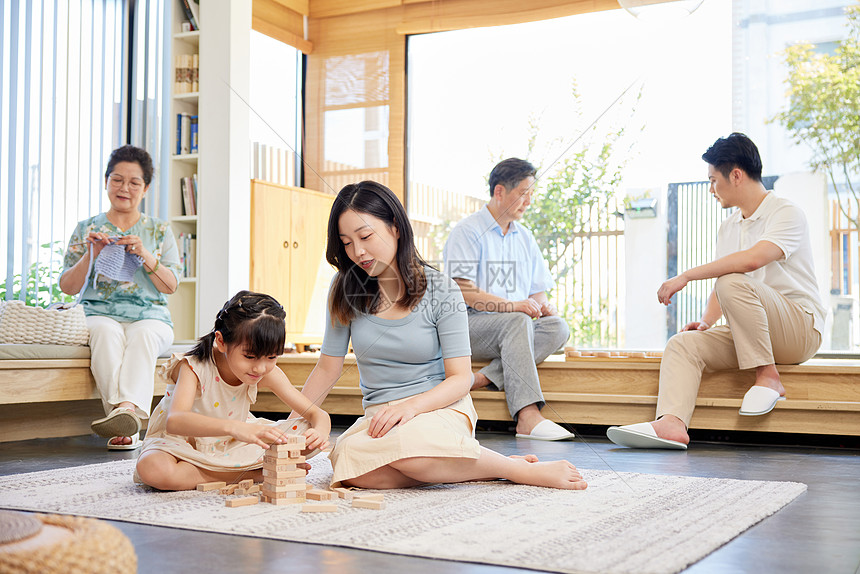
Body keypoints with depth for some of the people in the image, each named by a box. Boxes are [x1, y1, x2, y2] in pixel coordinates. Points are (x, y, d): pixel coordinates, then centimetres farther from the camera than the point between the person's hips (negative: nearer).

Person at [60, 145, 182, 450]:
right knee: (106, 332, -37)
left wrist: (145, 255, -10)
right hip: (99, 313, 0)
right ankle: (128, 426, -51)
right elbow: (67, 287, 10)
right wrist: (92, 255, -8)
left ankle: (128, 408, -59)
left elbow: (171, 286, 7)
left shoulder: (160, 230, 17)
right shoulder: (86, 228, 17)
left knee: (144, 334, -37)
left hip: (150, 315, 0)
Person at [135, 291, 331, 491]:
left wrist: (320, 431, -39)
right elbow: (174, 421, -48)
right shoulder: (193, 368, -29)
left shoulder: (268, 373, -16)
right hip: (184, 443, -2)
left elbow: (317, 414, -13)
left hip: (233, 444, 2)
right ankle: (255, 474, -24)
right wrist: (234, 427, -64)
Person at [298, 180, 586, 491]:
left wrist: (413, 406, -24)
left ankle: (522, 469, -18)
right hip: (379, 415, 3)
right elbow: (328, 367, 10)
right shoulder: (345, 290, 3)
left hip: (440, 408, -3)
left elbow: (460, 378, -7)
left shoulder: (440, 290, -6)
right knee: (353, 469, -34)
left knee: (405, 443, -40)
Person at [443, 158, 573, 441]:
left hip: (514, 330, 6)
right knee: (517, 322, -35)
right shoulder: (467, 231, -2)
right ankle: (527, 417, -45)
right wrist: (512, 305, -23)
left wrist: (545, 306, -7)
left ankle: (484, 379, -33)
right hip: (470, 327, -6)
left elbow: (538, 291, 18)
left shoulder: (524, 237, 20)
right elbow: (463, 292, -13)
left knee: (558, 327, -22)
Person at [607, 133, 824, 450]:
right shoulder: (729, 227, 17)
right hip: (750, 334, 7)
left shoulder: (787, 212, -10)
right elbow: (720, 287, 16)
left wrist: (686, 276, -26)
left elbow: (753, 259, -30)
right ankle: (671, 423, -39)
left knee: (734, 282, -31)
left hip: (801, 327, -7)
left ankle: (767, 377, -19)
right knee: (682, 344, -16)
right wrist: (706, 321, -5)